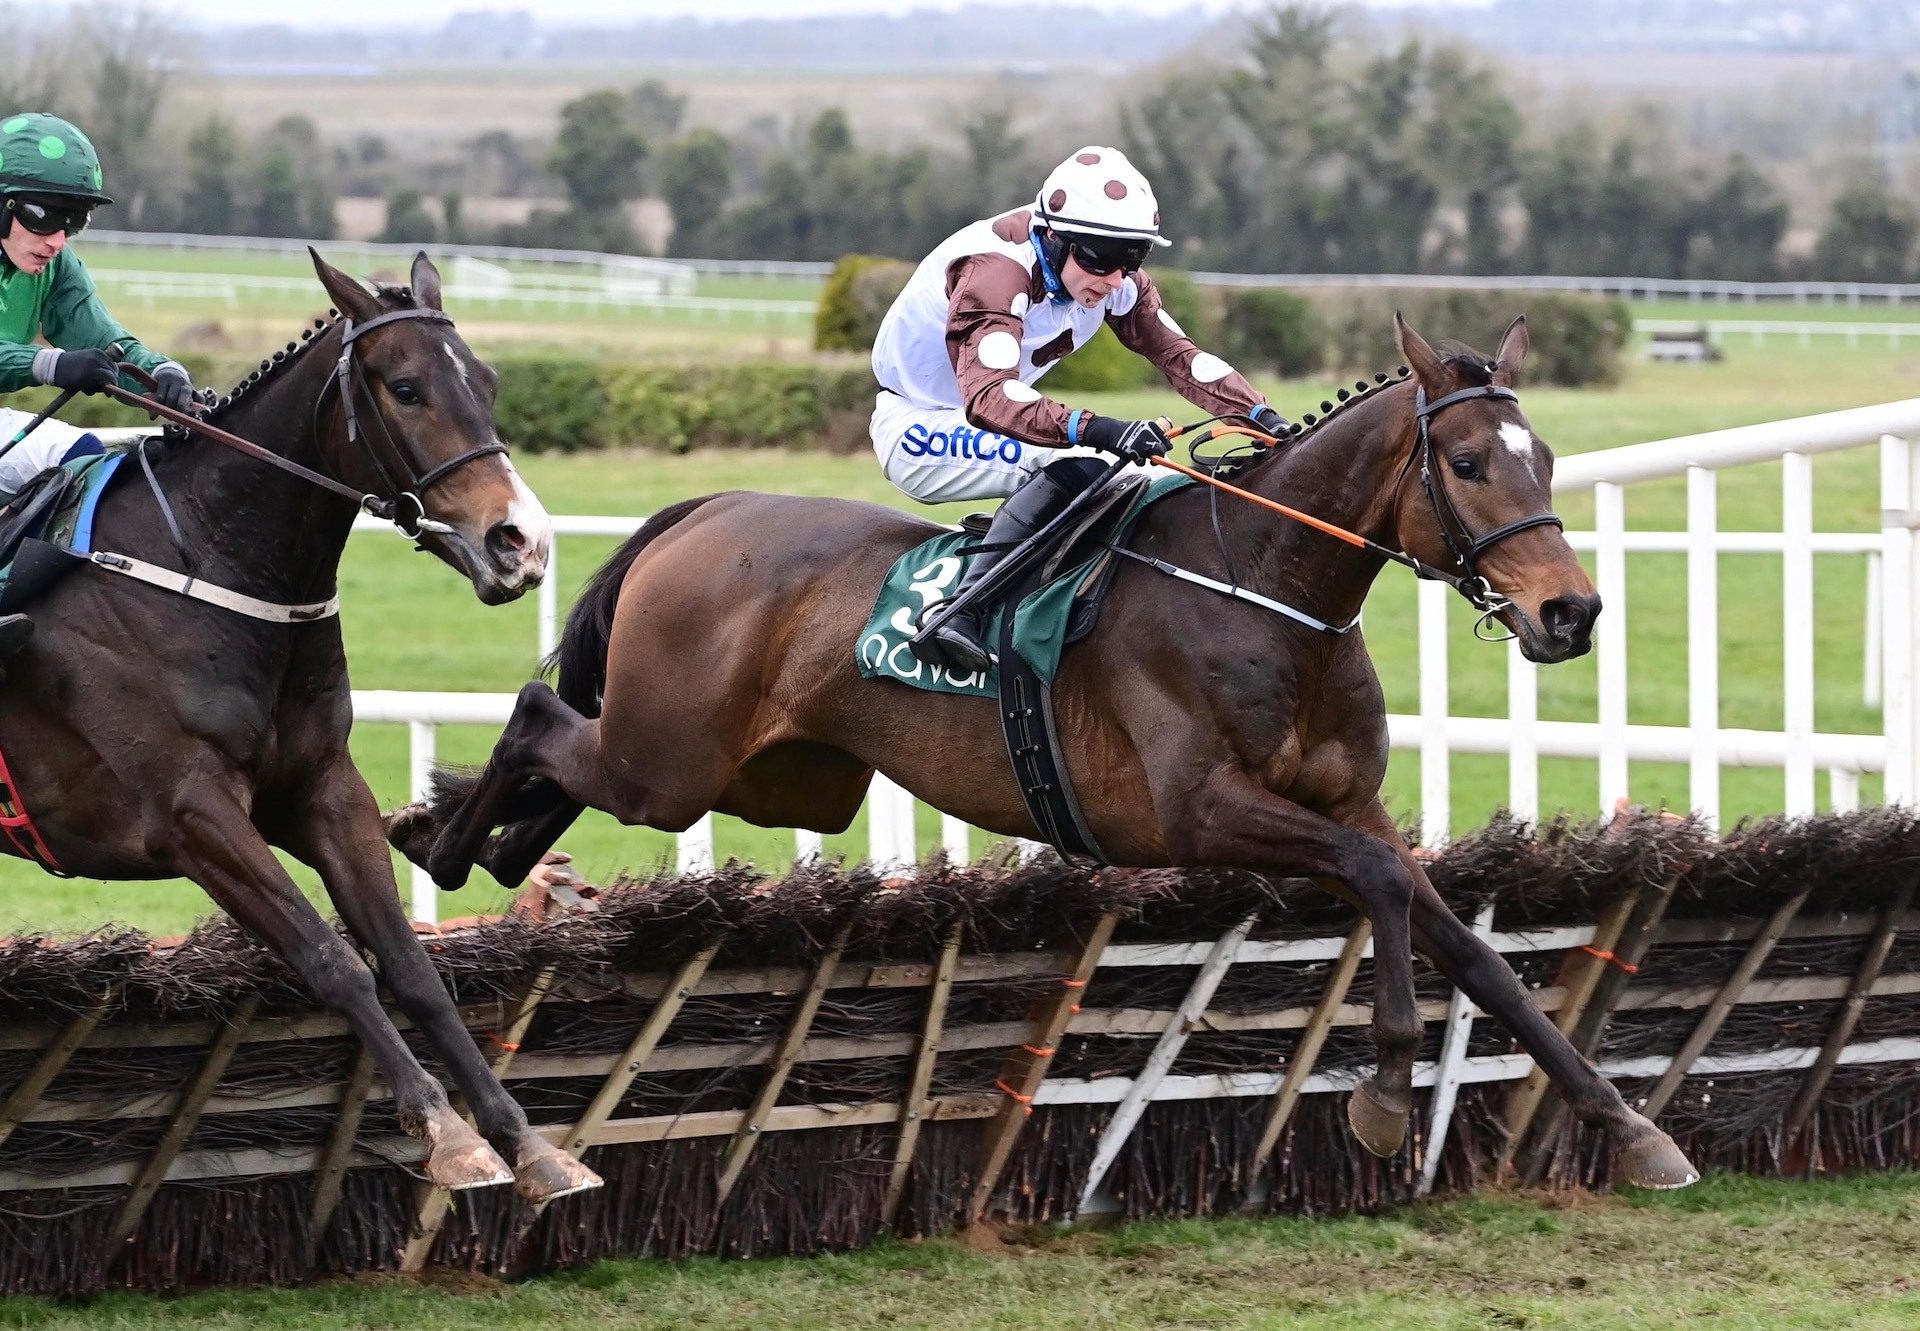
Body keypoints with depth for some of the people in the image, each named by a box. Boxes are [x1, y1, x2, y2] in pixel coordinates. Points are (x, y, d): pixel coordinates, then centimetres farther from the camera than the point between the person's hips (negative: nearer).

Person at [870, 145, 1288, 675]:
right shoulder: (994, 272, -33)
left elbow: (1177, 353, -6)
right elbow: (988, 398, -47)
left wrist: (1261, 416, -22)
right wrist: (1099, 431, -59)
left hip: (981, 427, 9)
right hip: (916, 427, -9)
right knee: (1076, 467, -31)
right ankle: (957, 617, -38)